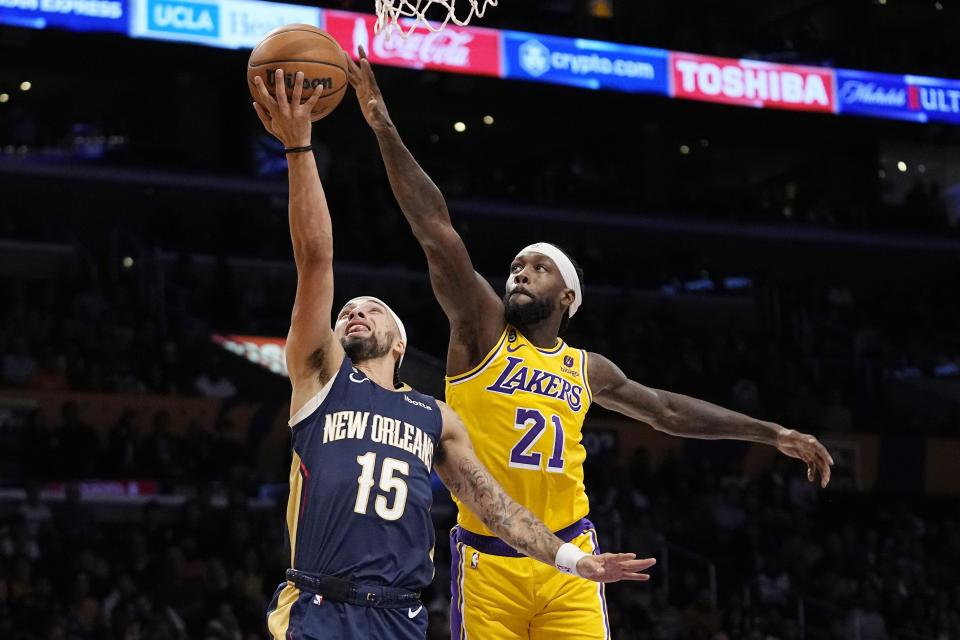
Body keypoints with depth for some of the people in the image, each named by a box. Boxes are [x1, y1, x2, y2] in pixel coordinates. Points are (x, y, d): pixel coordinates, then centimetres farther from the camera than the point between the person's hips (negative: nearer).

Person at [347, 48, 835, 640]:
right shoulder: (482, 331, 2)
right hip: (488, 564, -3)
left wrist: (772, 434, 22)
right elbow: (438, 234, -6)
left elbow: (668, 410, 24)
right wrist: (385, 130, -14)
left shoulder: (586, 369, 14)